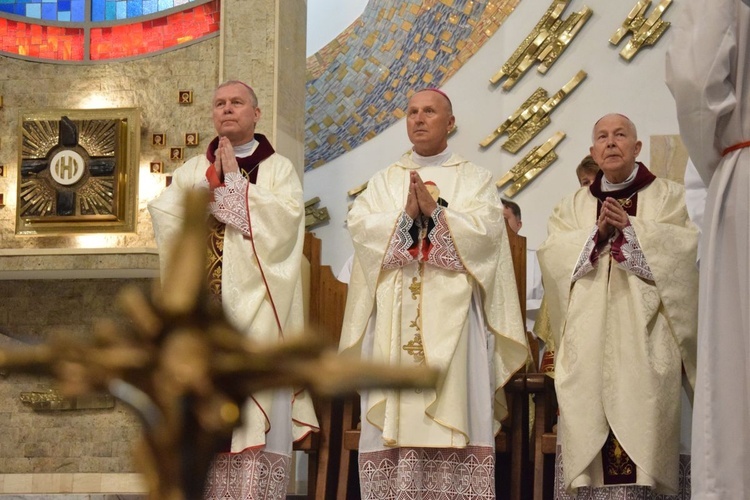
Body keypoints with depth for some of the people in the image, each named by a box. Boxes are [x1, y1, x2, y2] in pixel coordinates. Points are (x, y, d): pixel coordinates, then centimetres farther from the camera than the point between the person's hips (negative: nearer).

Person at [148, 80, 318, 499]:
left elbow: (285, 220, -9)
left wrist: (234, 183, -5)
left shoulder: (279, 169, 10)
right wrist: (214, 181, -3)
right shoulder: (192, 170, 18)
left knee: (256, 414, -9)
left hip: (257, 312, -2)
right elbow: (166, 217, 2)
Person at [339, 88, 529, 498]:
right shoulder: (383, 181, 18)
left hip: (452, 314, -2)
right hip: (393, 317, 2)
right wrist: (405, 215, -13)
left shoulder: (474, 179, 12)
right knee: (394, 415, -5)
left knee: (455, 411, -9)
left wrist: (435, 212, -15)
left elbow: (485, 229, -5)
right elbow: (359, 226, 1)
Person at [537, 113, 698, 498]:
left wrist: (629, 226, -12)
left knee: (643, 421, -14)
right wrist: (597, 232, -9)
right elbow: (551, 255, 5)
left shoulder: (668, 196, 14)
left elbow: (682, 246, -2)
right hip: (589, 341, 2)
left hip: (645, 339, -2)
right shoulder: (572, 206, 20)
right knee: (589, 423, -8)